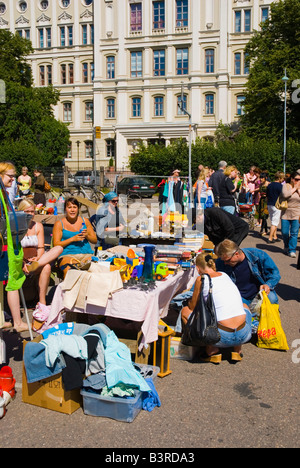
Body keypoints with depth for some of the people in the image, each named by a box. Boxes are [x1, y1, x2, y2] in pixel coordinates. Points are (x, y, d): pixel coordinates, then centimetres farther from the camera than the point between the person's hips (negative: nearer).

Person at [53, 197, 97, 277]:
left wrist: (87, 236, -3)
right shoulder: (59, 224, 9)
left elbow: (95, 240, 20)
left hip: (86, 254, 3)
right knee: (69, 271, -36)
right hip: (67, 255, -2)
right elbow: (56, 245, 1)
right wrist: (73, 239, -9)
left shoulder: (85, 221, 17)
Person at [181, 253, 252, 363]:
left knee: (185, 311, 13)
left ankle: (213, 351, 9)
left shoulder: (201, 279, -3)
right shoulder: (224, 275, 14)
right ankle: (237, 351, 24)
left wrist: (189, 302, 32)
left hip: (223, 338, -5)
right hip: (244, 335, 5)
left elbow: (193, 307, 9)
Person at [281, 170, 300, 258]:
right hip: (286, 213, -1)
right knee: (284, 232, 4)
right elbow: (285, 195, -19)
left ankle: (292, 250, 5)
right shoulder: (286, 186, 0)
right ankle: (286, 246, 29)